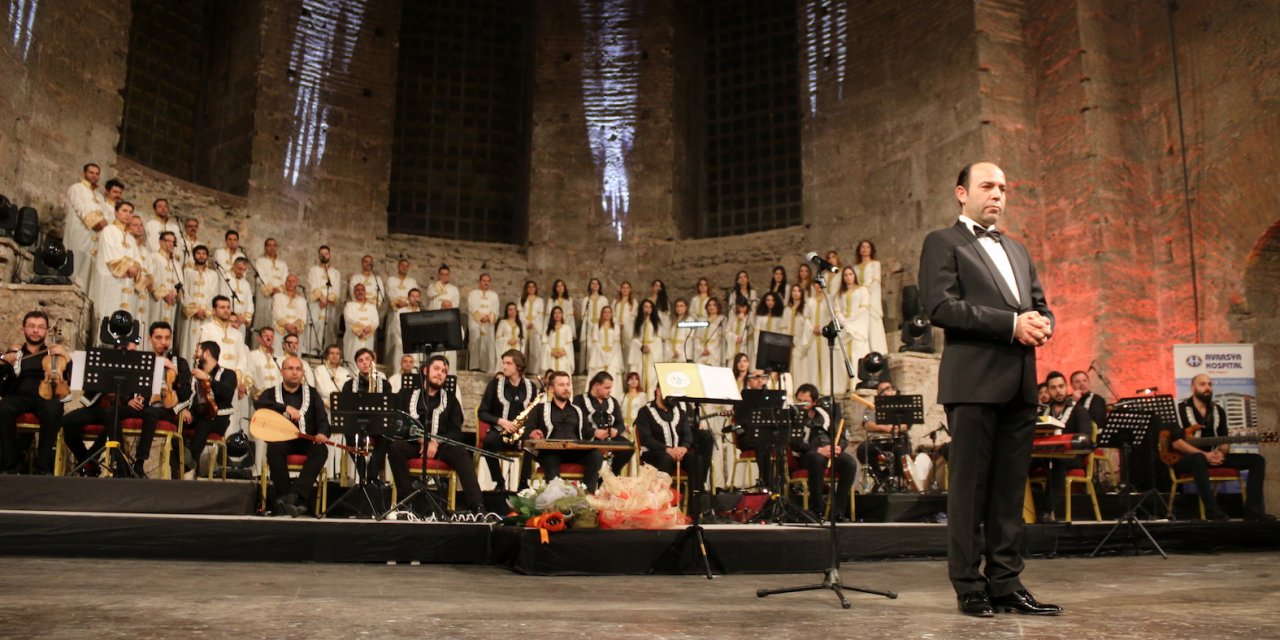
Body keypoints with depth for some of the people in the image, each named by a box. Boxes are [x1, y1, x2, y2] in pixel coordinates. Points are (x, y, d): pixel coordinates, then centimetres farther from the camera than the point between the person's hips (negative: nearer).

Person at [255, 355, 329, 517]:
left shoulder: (312, 393, 15)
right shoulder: (271, 392, 12)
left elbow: (322, 417, 2)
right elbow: (258, 404, -12)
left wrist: (322, 433, -21)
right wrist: (286, 408, -23)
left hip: (307, 441, 1)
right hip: (281, 439, -1)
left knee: (321, 450, -32)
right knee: (274, 448, -36)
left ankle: (295, 496, -40)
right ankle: (284, 499, -30)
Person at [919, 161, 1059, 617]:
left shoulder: (1017, 250, 25)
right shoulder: (943, 243, 4)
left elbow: (1040, 305, 21)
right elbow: (941, 306, -10)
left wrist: (1041, 324, -3)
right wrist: (1011, 324, -15)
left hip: (1019, 383, 7)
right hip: (974, 381, -6)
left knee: (1010, 489, 7)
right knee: (970, 487, -2)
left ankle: (1005, 584, 14)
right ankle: (969, 588, 5)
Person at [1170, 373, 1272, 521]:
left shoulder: (1218, 411, 14)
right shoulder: (1180, 409, -7)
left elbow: (1224, 439, 13)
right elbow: (1175, 442, -16)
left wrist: (1221, 453, -11)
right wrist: (1205, 455, -24)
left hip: (1213, 457, 7)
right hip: (1185, 459, -7)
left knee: (1257, 460, -5)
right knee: (1199, 458, -43)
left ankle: (1252, 509, -13)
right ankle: (1213, 510, -42)